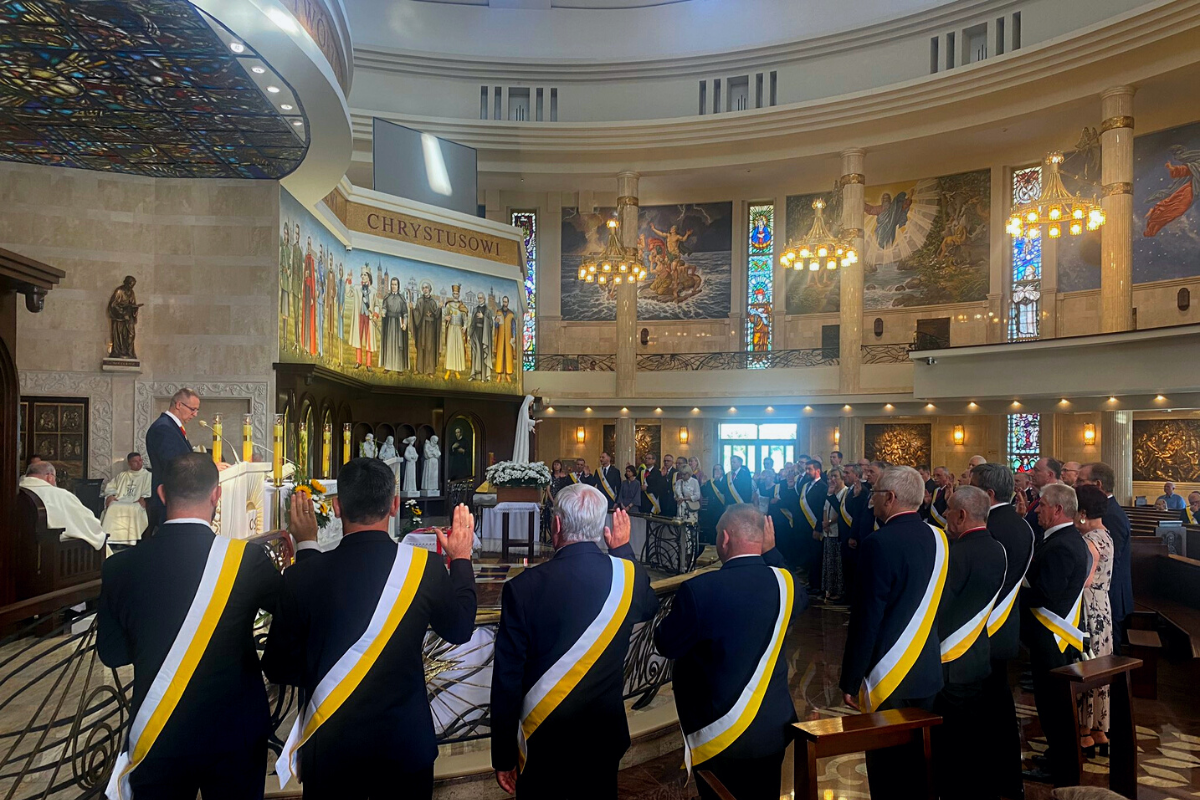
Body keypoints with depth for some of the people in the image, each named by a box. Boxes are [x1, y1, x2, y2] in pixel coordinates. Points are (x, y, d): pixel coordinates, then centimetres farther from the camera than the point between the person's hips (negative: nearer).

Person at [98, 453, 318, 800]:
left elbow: (111, 653, 3)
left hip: (154, 739, 2)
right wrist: (307, 543, 9)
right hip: (235, 735, -1)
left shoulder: (120, 566, -10)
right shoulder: (246, 558, -17)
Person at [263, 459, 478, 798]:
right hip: (406, 743, 0)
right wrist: (461, 559, 15)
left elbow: (279, 669, -5)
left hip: (328, 747, 0)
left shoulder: (301, 576, -15)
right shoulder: (426, 567, -15)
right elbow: (460, 629, 3)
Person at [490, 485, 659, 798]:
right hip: (604, 736, 2)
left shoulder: (523, 587, -19)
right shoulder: (628, 575, -12)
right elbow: (649, 607, 13)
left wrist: (503, 757, -2)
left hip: (541, 739, -2)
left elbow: (507, 679, -14)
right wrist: (624, 549, 19)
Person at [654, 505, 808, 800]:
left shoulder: (699, 590, -25)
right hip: (773, 726, 4)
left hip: (720, 734, -4)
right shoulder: (784, 582, -10)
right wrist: (771, 552, 15)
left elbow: (666, 645, -13)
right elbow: (801, 600, 15)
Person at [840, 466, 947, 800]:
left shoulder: (878, 544, -20)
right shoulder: (937, 538, 0)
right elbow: (937, 608, 7)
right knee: (919, 759, 20)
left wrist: (850, 680, -11)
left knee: (888, 771, 7)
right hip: (928, 673, 7)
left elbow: (866, 619, -19)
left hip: (888, 678, -6)